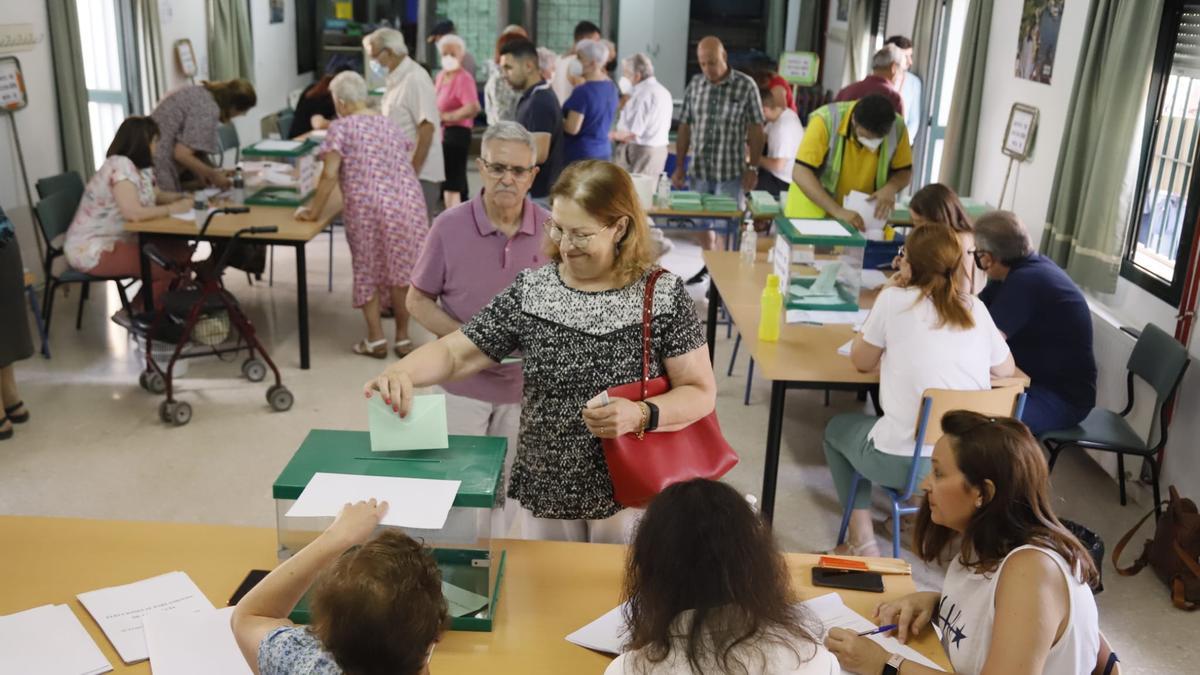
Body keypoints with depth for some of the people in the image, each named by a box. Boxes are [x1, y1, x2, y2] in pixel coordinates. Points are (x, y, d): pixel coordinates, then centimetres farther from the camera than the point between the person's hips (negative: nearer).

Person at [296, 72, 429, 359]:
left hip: (369, 209, -4)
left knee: (369, 271, 10)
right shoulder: (391, 125, 19)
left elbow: (329, 176, -7)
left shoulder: (341, 127, 0)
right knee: (400, 270, 13)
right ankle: (403, 337, 19)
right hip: (407, 205, 4)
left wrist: (313, 212, 1)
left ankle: (376, 339, 12)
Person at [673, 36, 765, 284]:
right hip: (699, 169, 4)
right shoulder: (695, 85, 4)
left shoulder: (745, 85, -6)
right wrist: (679, 166, 6)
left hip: (731, 171, -4)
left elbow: (756, 130, -4)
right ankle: (709, 266, 30)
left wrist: (753, 167, -8)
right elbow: (684, 127, 8)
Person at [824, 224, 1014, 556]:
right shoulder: (975, 307, 5)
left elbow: (861, 362, 6)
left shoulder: (894, 298, -6)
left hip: (905, 461, -5)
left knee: (836, 428, 26)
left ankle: (862, 540, 18)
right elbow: (1005, 369, 17)